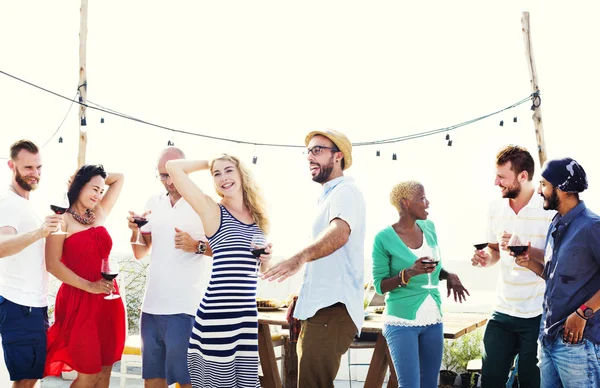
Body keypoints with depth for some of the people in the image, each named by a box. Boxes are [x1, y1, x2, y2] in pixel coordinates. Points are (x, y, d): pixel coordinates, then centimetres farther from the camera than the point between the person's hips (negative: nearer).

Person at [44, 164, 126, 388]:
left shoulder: (100, 214, 12)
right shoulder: (63, 219, -5)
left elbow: (119, 179, 23)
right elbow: (52, 264, -13)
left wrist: (91, 177, 11)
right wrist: (89, 286, -18)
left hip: (107, 300, 6)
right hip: (79, 300, -6)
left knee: (105, 370, 10)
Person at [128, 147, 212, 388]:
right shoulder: (153, 203, 11)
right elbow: (140, 254, 15)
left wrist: (196, 246, -24)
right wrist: (135, 232, -5)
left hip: (185, 307, -5)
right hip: (151, 305, 6)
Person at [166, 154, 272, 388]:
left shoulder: (258, 217, 14)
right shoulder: (212, 211, -2)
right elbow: (173, 167, -9)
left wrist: (266, 258, 3)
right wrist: (210, 164, 5)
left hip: (248, 314, 6)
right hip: (218, 314, -5)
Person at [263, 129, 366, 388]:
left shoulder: (344, 191, -12)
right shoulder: (329, 196, 23)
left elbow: (339, 232, -34)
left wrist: (300, 257, -52)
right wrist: (301, 298, 29)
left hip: (332, 309, -11)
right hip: (320, 308, 11)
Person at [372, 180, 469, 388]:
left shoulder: (429, 228, 5)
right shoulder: (384, 238, -12)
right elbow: (379, 285, -9)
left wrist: (449, 276, -2)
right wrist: (408, 273, -24)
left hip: (433, 321, 6)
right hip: (401, 323, -6)